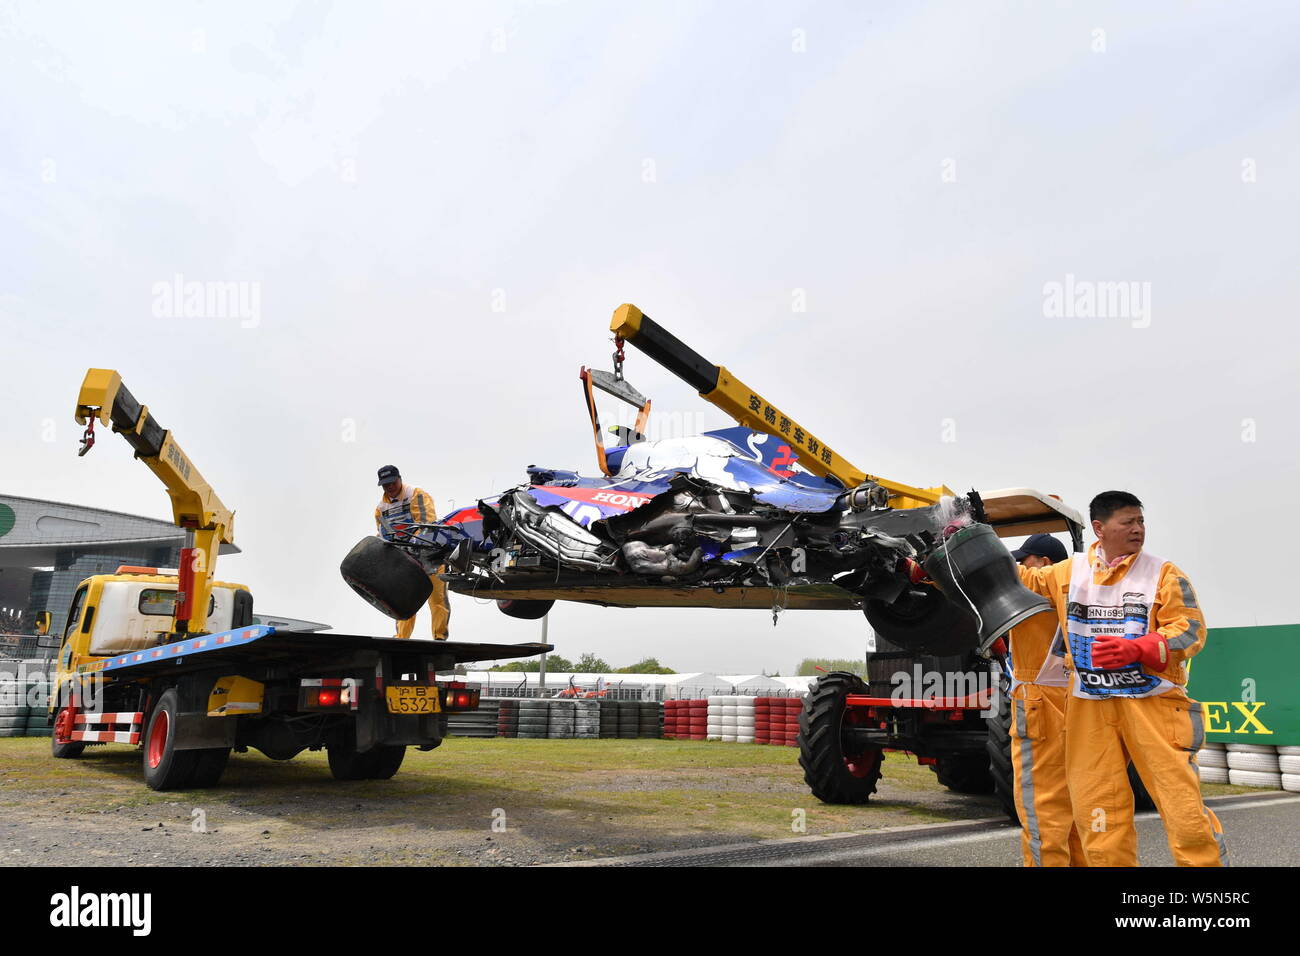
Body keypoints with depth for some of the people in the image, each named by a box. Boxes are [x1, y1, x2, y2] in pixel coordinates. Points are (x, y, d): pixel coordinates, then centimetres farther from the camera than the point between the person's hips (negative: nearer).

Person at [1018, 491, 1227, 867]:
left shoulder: (1164, 573, -1)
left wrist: (1136, 649, -23)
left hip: (1151, 702, -3)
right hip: (1090, 705, 3)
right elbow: (1024, 579, 24)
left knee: (1182, 803, -6)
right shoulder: (1068, 572, 8)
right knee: (1096, 807, 6)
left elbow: (1191, 629, -8)